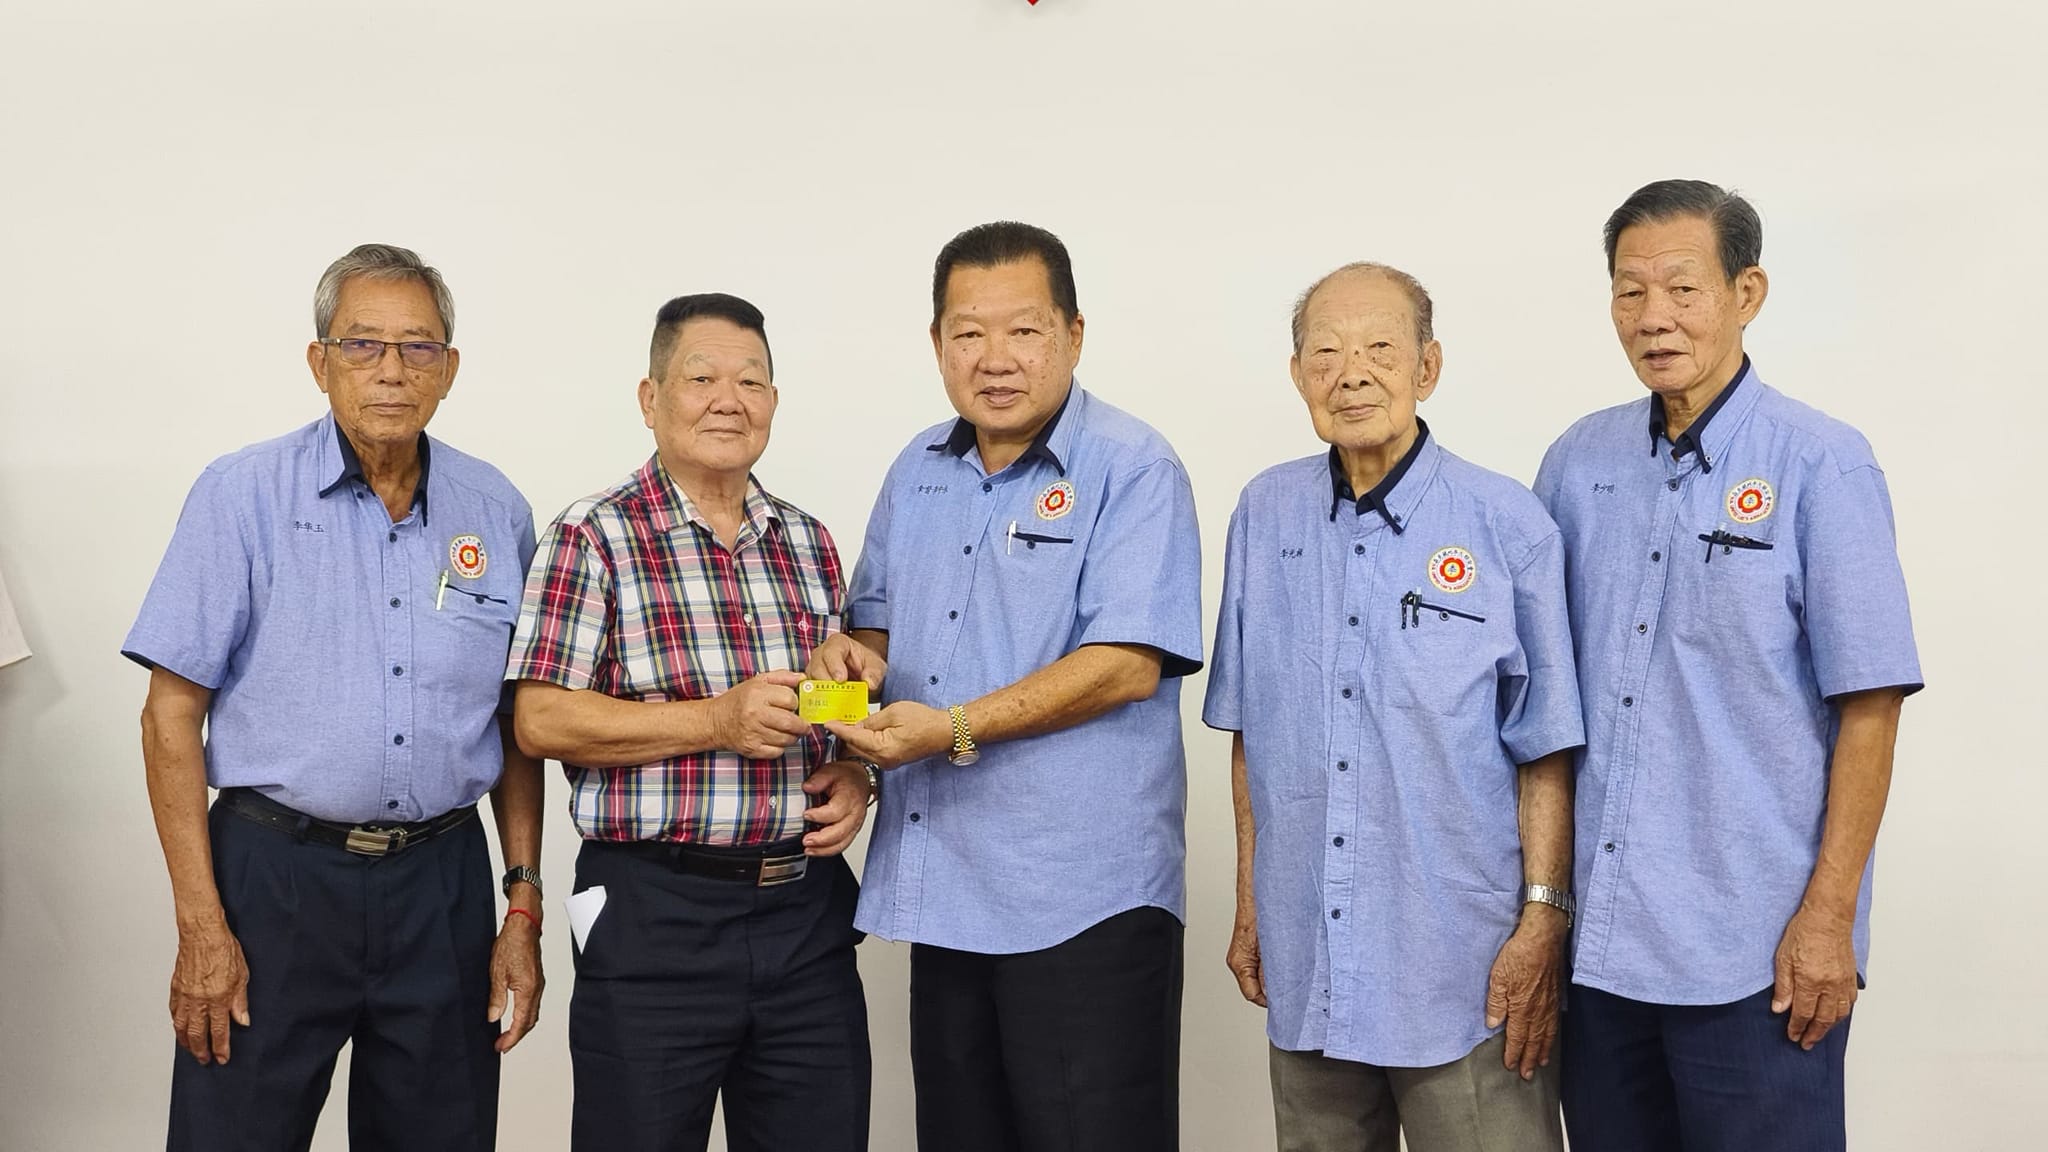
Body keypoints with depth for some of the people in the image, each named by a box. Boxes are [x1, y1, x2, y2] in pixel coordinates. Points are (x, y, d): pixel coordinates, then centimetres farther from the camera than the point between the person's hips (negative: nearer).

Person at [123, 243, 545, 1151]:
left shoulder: (497, 512, 4)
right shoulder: (241, 495, -5)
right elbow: (172, 714, -5)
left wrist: (523, 906, 5)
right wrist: (201, 928, -10)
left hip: (441, 883, 3)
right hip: (276, 873, -2)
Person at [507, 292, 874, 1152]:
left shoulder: (810, 544, 13)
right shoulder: (595, 537, -4)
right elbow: (539, 721, -11)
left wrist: (855, 776, -1)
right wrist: (718, 721, -18)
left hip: (808, 911, 5)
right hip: (653, 915, -4)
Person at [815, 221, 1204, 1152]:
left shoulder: (1132, 470, -9)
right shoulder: (918, 472, 13)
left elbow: (1126, 664, -19)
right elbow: (879, 620, 24)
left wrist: (955, 730, -22)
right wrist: (850, 654, 0)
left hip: (1081, 901, -6)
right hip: (941, 894, 7)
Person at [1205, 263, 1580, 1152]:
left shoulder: (1508, 527, -6)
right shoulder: (1265, 515, 4)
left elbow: (1545, 749, -4)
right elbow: (1250, 732, 9)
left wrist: (1543, 920, -8)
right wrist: (1249, 905, 10)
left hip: (1463, 973, -3)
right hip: (1305, 967, 4)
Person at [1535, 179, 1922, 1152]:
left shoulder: (1822, 467, -7)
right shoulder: (1579, 462, 6)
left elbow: (1868, 706, -8)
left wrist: (1829, 915, -12)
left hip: (1752, 951, -4)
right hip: (1597, 930, 5)